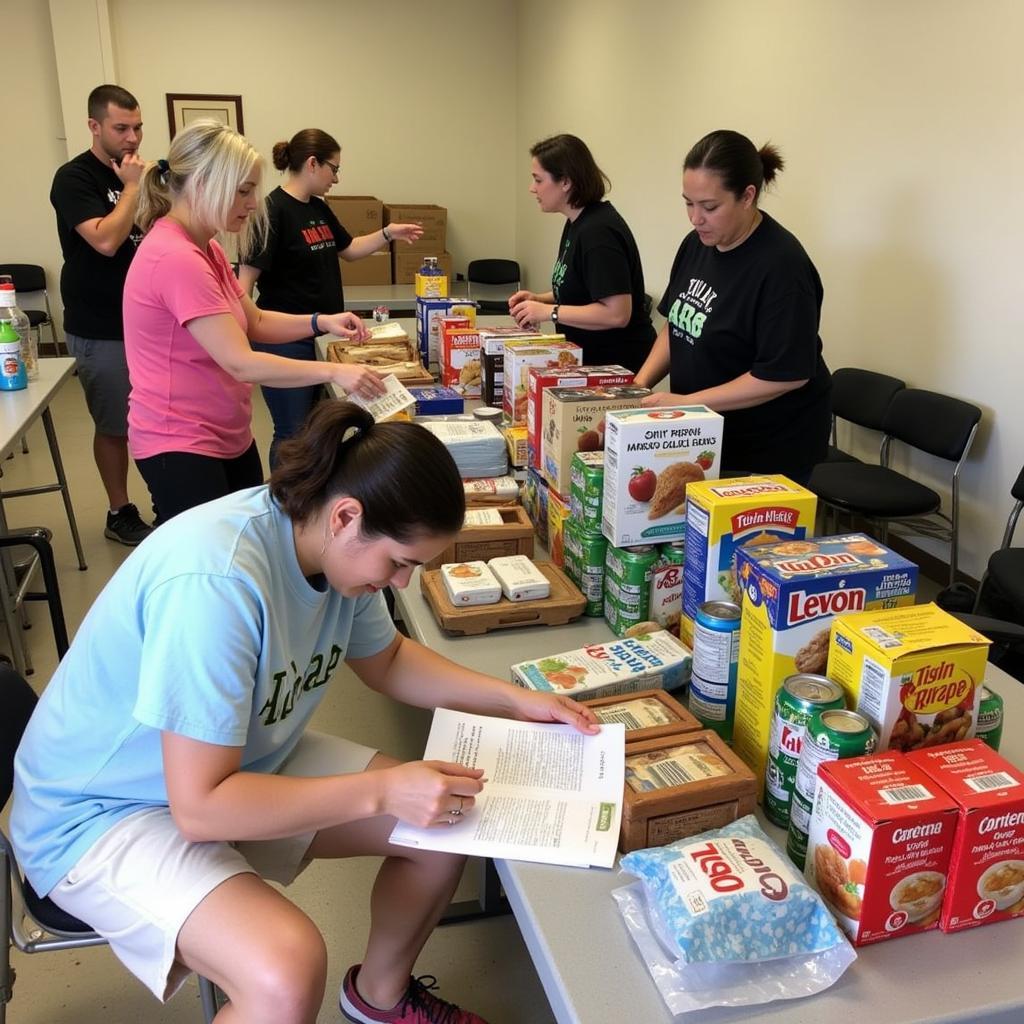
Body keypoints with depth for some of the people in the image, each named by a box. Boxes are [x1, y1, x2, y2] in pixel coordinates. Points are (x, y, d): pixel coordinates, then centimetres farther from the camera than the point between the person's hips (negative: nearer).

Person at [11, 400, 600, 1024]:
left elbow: (386, 660, 8)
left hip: (242, 762, 8)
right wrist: (382, 790, -30)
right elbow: (200, 807, -32)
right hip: (103, 811, -8)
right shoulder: (216, 581, -35)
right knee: (288, 974, -33)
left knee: (449, 820, 2)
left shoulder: (334, 545, -10)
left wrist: (514, 700, -2)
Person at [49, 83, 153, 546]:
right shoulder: (73, 178, -11)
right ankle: (119, 514, 17)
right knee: (114, 425, 3)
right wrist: (132, 188, -15)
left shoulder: (133, 173, 9)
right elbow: (106, 240, -25)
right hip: (102, 330, -6)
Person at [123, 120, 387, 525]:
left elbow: (255, 322, 13)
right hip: (180, 447, -10)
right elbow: (241, 363, -27)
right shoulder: (176, 259, -24)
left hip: (230, 438, 10)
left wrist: (321, 321, -3)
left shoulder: (204, 249, 8)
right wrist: (334, 372, -25)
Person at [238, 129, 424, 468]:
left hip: (318, 337, 9)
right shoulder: (274, 210, -15)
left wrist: (389, 233, 11)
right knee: (292, 433, -2)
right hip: (285, 341, -9)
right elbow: (245, 280, -18)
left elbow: (349, 249, 26)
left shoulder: (318, 208, 10)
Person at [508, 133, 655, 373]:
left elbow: (617, 313, -26)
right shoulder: (577, 223, 10)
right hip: (587, 360, 9)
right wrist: (539, 299, 5)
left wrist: (549, 312, -20)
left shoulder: (598, 231, -20)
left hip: (617, 364, -9)